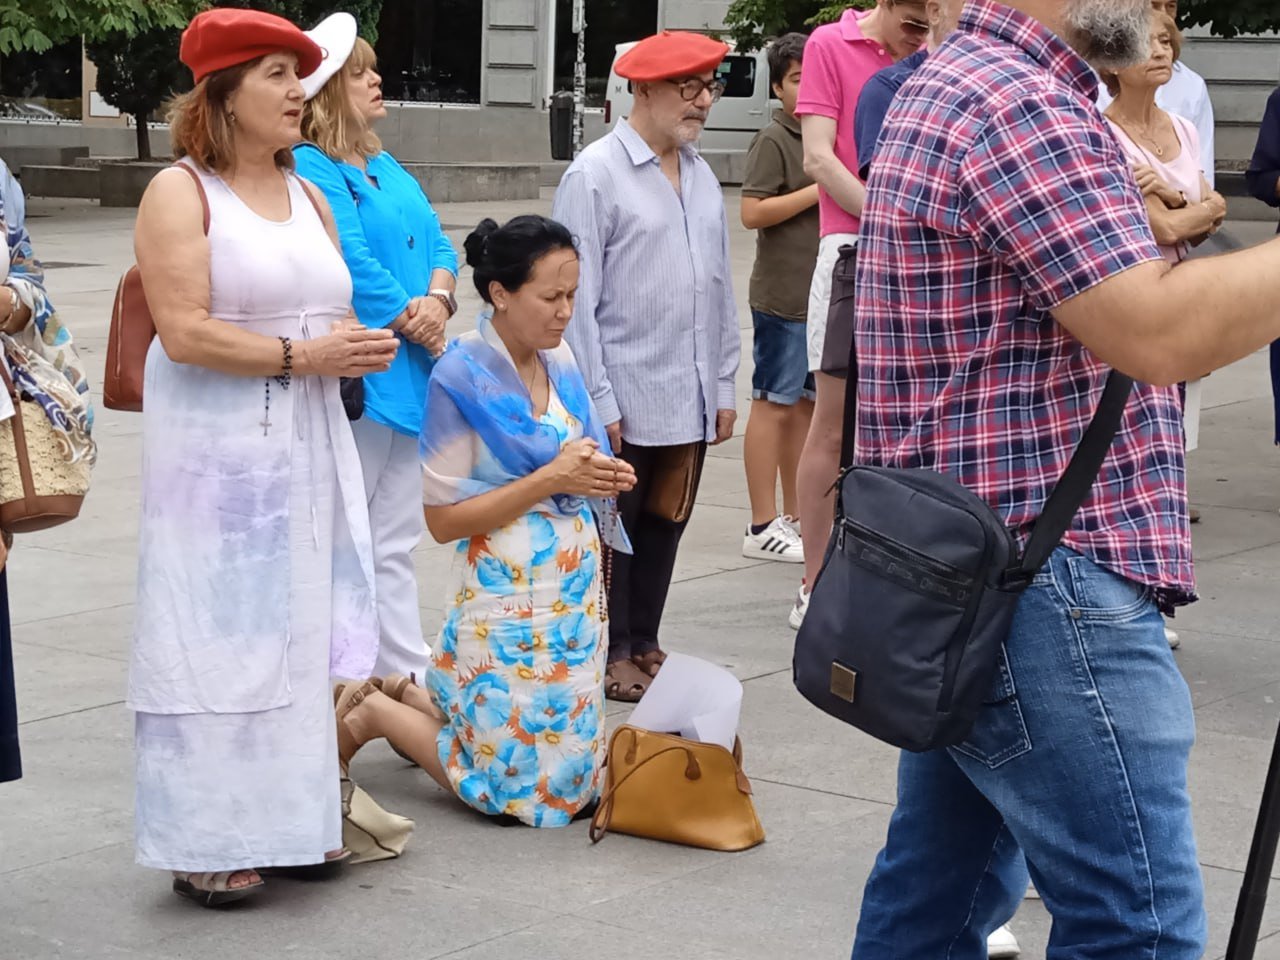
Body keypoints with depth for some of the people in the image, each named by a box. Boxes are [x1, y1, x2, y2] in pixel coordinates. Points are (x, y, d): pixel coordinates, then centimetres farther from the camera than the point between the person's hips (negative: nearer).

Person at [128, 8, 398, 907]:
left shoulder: (309, 197, 15)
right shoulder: (180, 193, -7)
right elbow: (184, 332, -17)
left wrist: (360, 347, -2)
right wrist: (301, 356, -18)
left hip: (308, 449, 7)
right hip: (216, 452, -7)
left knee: (302, 628, 9)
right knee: (217, 636, -4)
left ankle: (294, 817, 18)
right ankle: (208, 844, 3)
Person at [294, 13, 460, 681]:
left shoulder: (386, 168, 17)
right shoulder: (311, 169, -12)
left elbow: (437, 242, 12)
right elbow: (352, 264, -18)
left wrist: (438, 301, -7)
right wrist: (414, 323, -10)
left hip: (408, 375, 9)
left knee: (394, 544, 14)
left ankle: (409, 675, 21)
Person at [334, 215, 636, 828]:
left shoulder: (559, 359, 5)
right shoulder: (462, 377, -15)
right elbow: (443, 518, -15)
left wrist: (602, 479, -3)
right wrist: (551, 480, -21)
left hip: (575, 588, 7)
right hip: (506, 596, -7)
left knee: (571, 769, 13)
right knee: (529, 790, -1)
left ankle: (405, 696, 27)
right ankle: (373, 713, 16)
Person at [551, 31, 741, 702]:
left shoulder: (701, 178, 9)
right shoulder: (595, 176, -10)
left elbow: (720, 289, 13)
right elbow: (578, 299, -12)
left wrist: (724, 387, 12)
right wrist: (597, 403, -13)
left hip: (691, 401, 6)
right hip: (625, 401, -6)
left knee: (665, 525, 14)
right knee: (614, 530, 7)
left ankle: (644, 644, 28)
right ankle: (612, 654, 20)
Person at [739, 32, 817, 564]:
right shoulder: (773, 141, -10)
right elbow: (752, 212, -18)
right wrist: (817, 191, -19)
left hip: (822, 294, 8)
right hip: (782, 295, -8)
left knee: (806, 402, 12)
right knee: (774, 404, -4)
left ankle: (794, 515, 21)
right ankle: (763, 527, 0)